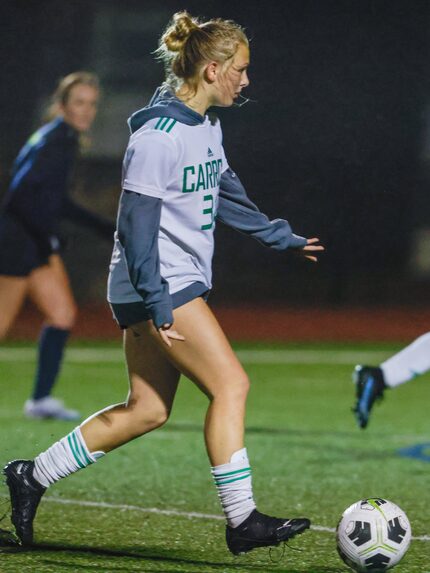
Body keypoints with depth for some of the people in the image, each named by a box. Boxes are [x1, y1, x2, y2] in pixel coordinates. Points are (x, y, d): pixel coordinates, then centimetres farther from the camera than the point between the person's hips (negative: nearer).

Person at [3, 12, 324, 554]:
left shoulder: (205, 127, 12)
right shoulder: (159, 136, -18)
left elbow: (223, 193, 28)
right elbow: (136, 224, -20)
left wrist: (279, 236, 33)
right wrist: (158, 304, -24)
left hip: (178, 285, 10)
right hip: (159, 287, -10)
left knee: (147, 410, 10)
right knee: (231, 384, -12)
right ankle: (242, 520, -9)